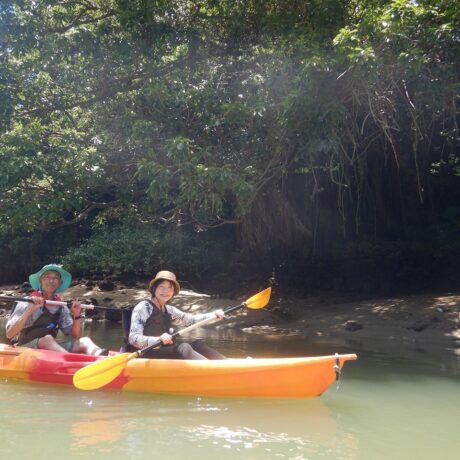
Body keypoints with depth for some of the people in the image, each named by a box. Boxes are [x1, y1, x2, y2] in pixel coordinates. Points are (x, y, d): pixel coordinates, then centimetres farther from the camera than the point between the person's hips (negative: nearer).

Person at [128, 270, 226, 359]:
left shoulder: (169, 310, 16)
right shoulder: (143, 307, -7)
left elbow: (191, 320, 20)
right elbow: (133, 339, -16)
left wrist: (214, 314, 6)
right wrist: (158, 339, -31)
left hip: (166, 351, 8)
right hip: (148, 354, -8)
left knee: (197, 344, -12)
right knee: (183, 347, -29)